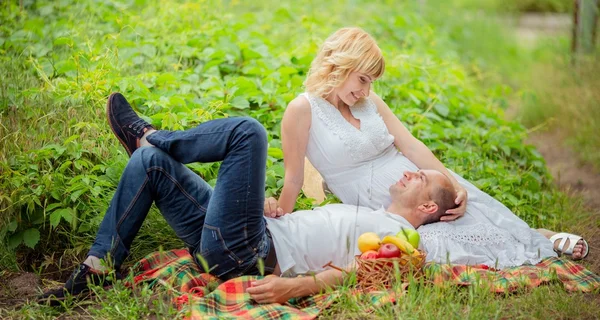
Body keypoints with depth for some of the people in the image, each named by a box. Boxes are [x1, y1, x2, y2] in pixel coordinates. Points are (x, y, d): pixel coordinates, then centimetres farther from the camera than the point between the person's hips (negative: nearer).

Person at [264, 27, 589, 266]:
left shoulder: (370, 102, 5)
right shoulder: (303, 109, -11)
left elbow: (412, 146, -1)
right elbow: (294, 178, -7)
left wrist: (454, 184, -12)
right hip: (380, 209, -5)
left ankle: (536, 236, 14)